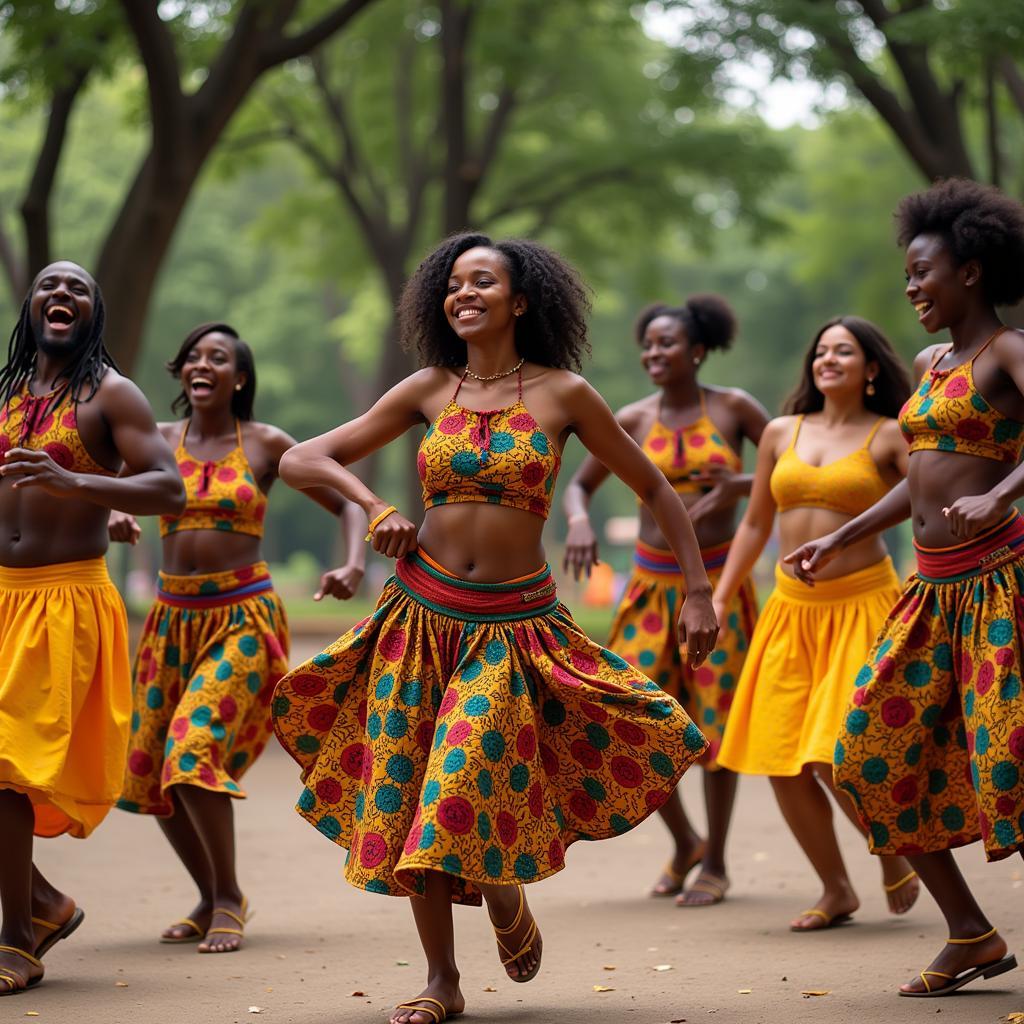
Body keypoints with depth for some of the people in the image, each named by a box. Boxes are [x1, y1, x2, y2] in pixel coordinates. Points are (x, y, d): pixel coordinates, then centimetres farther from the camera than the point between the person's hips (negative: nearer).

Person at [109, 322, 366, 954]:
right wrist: (115, 519, -17)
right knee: (151, 770, 3)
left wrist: (355, 564, -17)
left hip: (243, 617, -4)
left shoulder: (266, 445, -1)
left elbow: (348, 503, 2)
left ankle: (230, 896, -2)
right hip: (174, 617, 4)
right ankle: (210, 898, 24)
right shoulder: (159, 440, 6)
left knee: (194, 750, -21)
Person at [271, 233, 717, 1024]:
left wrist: (699, 592, 3)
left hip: (514, 626, -3)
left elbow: (656, 490, 6)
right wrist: (373, 507, -7)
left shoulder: (562, 393, -2)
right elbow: (301, 461, 8)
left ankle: (507, 900, 20)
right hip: (423, 612, 3)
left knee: (465, 795, -14)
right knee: (409, 801, 3)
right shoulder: (429, 391, 4)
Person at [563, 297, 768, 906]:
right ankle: (685, 843, 18)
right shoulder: (633, 420, 3)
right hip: (654, 582, 2)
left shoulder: (734, 407, -3)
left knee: (714, 717, 0)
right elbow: (581, 484, 11)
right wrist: (579, 521, -12)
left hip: (719, 578, -2)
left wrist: (741, 485, -18)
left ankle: (716, 864, 14)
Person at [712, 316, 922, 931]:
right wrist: (717, 602, 16)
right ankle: (837, 890, 17)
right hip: (792, 609, 5)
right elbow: (756, 526, 19)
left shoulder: (890, 436, 0)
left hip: (861, 605, -5)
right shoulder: (782, 433, 11)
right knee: (782, 763, 0)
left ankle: (895, 857, 13)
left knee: (835, 759, -14)